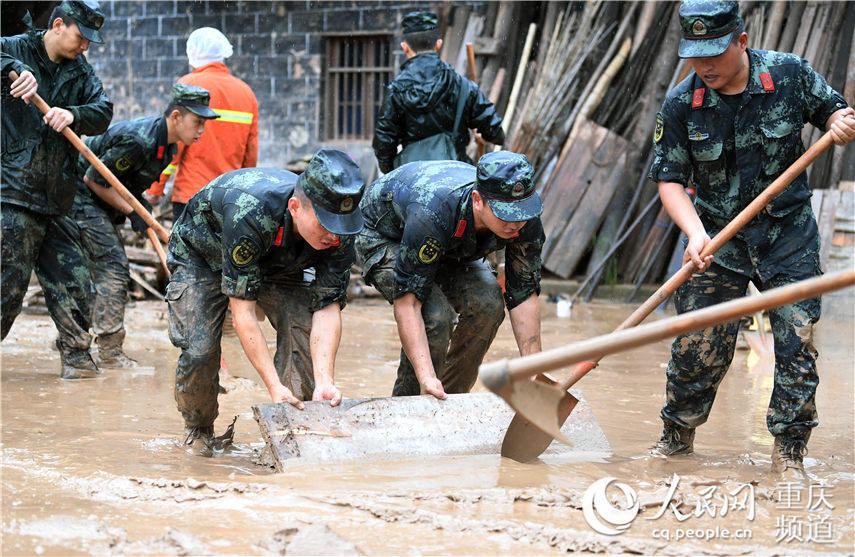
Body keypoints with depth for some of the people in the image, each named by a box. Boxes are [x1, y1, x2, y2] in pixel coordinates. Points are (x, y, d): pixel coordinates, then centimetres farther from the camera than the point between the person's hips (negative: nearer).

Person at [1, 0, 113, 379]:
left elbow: (102, 113, 2)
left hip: (56, 197, 6)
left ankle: (76, 356, 19)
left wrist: (73, 115, -19)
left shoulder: (80, 70, 13)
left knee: (70, 281, 8)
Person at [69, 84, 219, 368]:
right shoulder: (138, 141, -31)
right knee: (114, 269, -13)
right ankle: (110, 351, -10)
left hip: (101, 203, 10)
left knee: (102, 270, 12)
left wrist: (141, 202, 0)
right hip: (83, 198, -10)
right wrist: (132, 211, -19)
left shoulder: (167, 141, -1)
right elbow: (92, 178, -23)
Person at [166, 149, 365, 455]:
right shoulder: (248, 214, -46)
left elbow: (328, 306, -29)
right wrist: (274, 386, -46)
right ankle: (199, 430, 9)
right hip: (201, 257, -4)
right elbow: (242, 307, -42)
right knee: (200, 350, -19)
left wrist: (324, 380, -45)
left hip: (274, 264, 4)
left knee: (304, 330, -20)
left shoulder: (339, 233, -31)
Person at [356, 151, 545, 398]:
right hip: (383, 237, -5)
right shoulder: (432, 213, -45)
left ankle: (452, 395, 3)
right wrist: (426, 375, -51)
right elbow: (407, 299, -43)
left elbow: (524, 294, -18)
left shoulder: (526, 222, -29)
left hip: (451, 246, 6)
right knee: (434, 315, -28)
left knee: (487, 304, -17)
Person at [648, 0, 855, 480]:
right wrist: (696, 234, -22)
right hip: (718, 236, 0)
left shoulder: (790, 75, -8)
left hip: (788, 233, 0)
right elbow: (670, 179, -6)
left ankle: (789, 451, 7)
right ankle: (677, 439, 20)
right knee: (697, 345, -2)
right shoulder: (681, 105, -9)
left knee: (797, 338, -6)